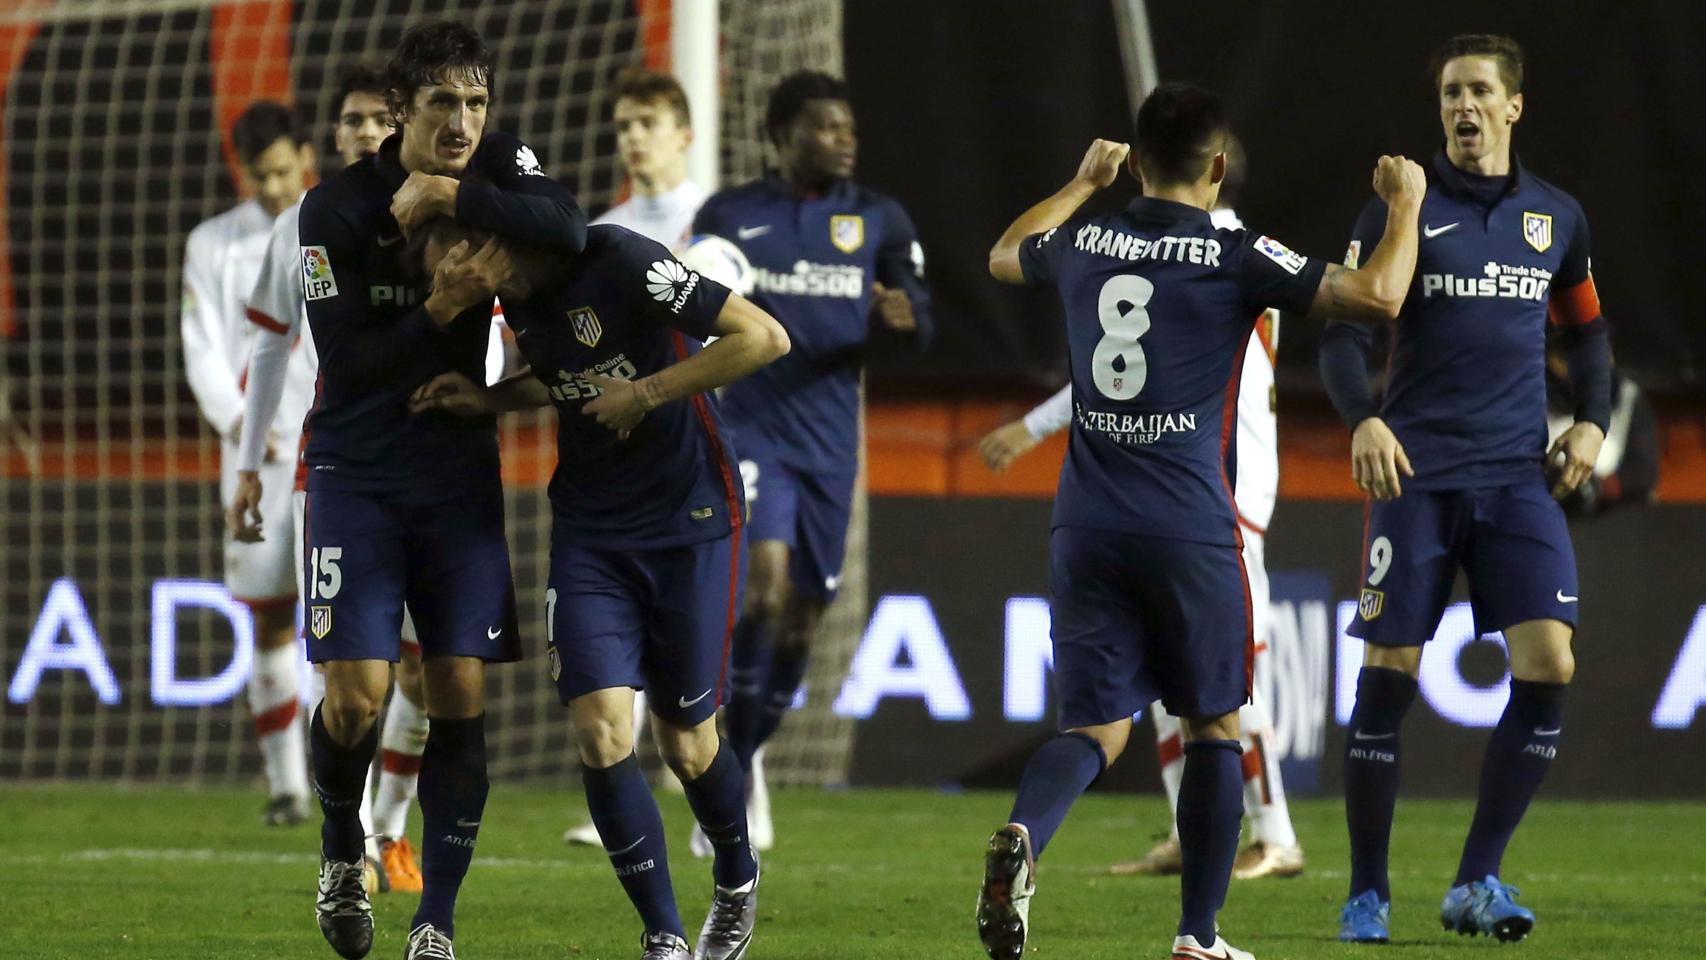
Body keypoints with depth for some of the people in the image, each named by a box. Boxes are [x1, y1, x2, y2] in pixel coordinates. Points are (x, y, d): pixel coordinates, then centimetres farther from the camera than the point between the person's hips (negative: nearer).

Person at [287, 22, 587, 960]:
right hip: (358, 476, -2)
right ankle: (341, 855, 19)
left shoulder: (497, 167, -3)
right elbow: (347, 359, -14)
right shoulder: (336, 209, -11)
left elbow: (566, 229, -24)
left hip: (460, 476, 2)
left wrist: (447, 197, -25)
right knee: (358, 692, -11)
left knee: (461, 695, -3)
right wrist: (437, 317, -27)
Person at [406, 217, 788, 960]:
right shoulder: (518, 298, 1)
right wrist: (489, 399, 3)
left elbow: (764, 338, -21)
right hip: (589, 528, 5)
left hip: (689, 519, -5)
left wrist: (646, 394, -20)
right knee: (601, 731, -10)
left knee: (686, 743, 4)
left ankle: (736, 880, 36)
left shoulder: (623, 264, -22)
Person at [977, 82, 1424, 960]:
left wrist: (1082, 182, 45)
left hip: (1085, 527, 3)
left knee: (1097, 726, 4)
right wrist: (1404, 206, 6)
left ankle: (1023, 834, -28)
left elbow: (1002, 257, 31)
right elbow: (1377, 297, -12)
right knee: (1212, 725, 14)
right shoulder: (1235, 258, -7)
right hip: (1190, 532, -3)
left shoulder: (1083, 244, 6)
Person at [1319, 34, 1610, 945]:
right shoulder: (1401, 209, 0)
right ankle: (1367, 893, 7)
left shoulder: (1558, 218, 11)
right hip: (1418, 472, -3)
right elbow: (1341, 330, -4)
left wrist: (1590, 422, 9)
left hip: (1518, 476, 3)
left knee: (1549, 664, -11)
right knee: (1388, 673, -5)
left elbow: (1586, 329, 25)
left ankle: (1477, 882, 0)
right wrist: (1363, 418, -22)